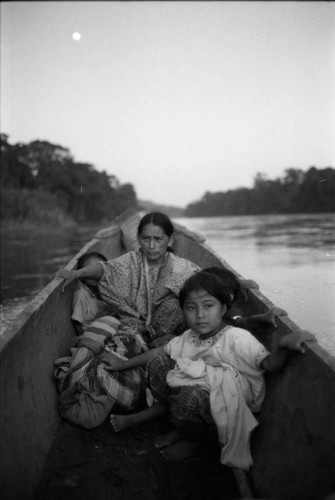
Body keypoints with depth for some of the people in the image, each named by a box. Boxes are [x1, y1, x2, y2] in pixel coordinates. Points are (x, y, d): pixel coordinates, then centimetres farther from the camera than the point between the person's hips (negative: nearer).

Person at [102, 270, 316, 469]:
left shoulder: (237, 338, -20)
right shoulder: (189, 338, 0)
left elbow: (270, 364, -30)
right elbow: (159, 353, 14)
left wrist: (284, 345, -51)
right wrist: (123, 364, 19)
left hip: (225, 409, -6)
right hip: (196, 391, 6)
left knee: (188, 397, -35)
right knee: (158, 363, -6)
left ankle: (193, 436, 1)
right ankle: (182, 426, 5)